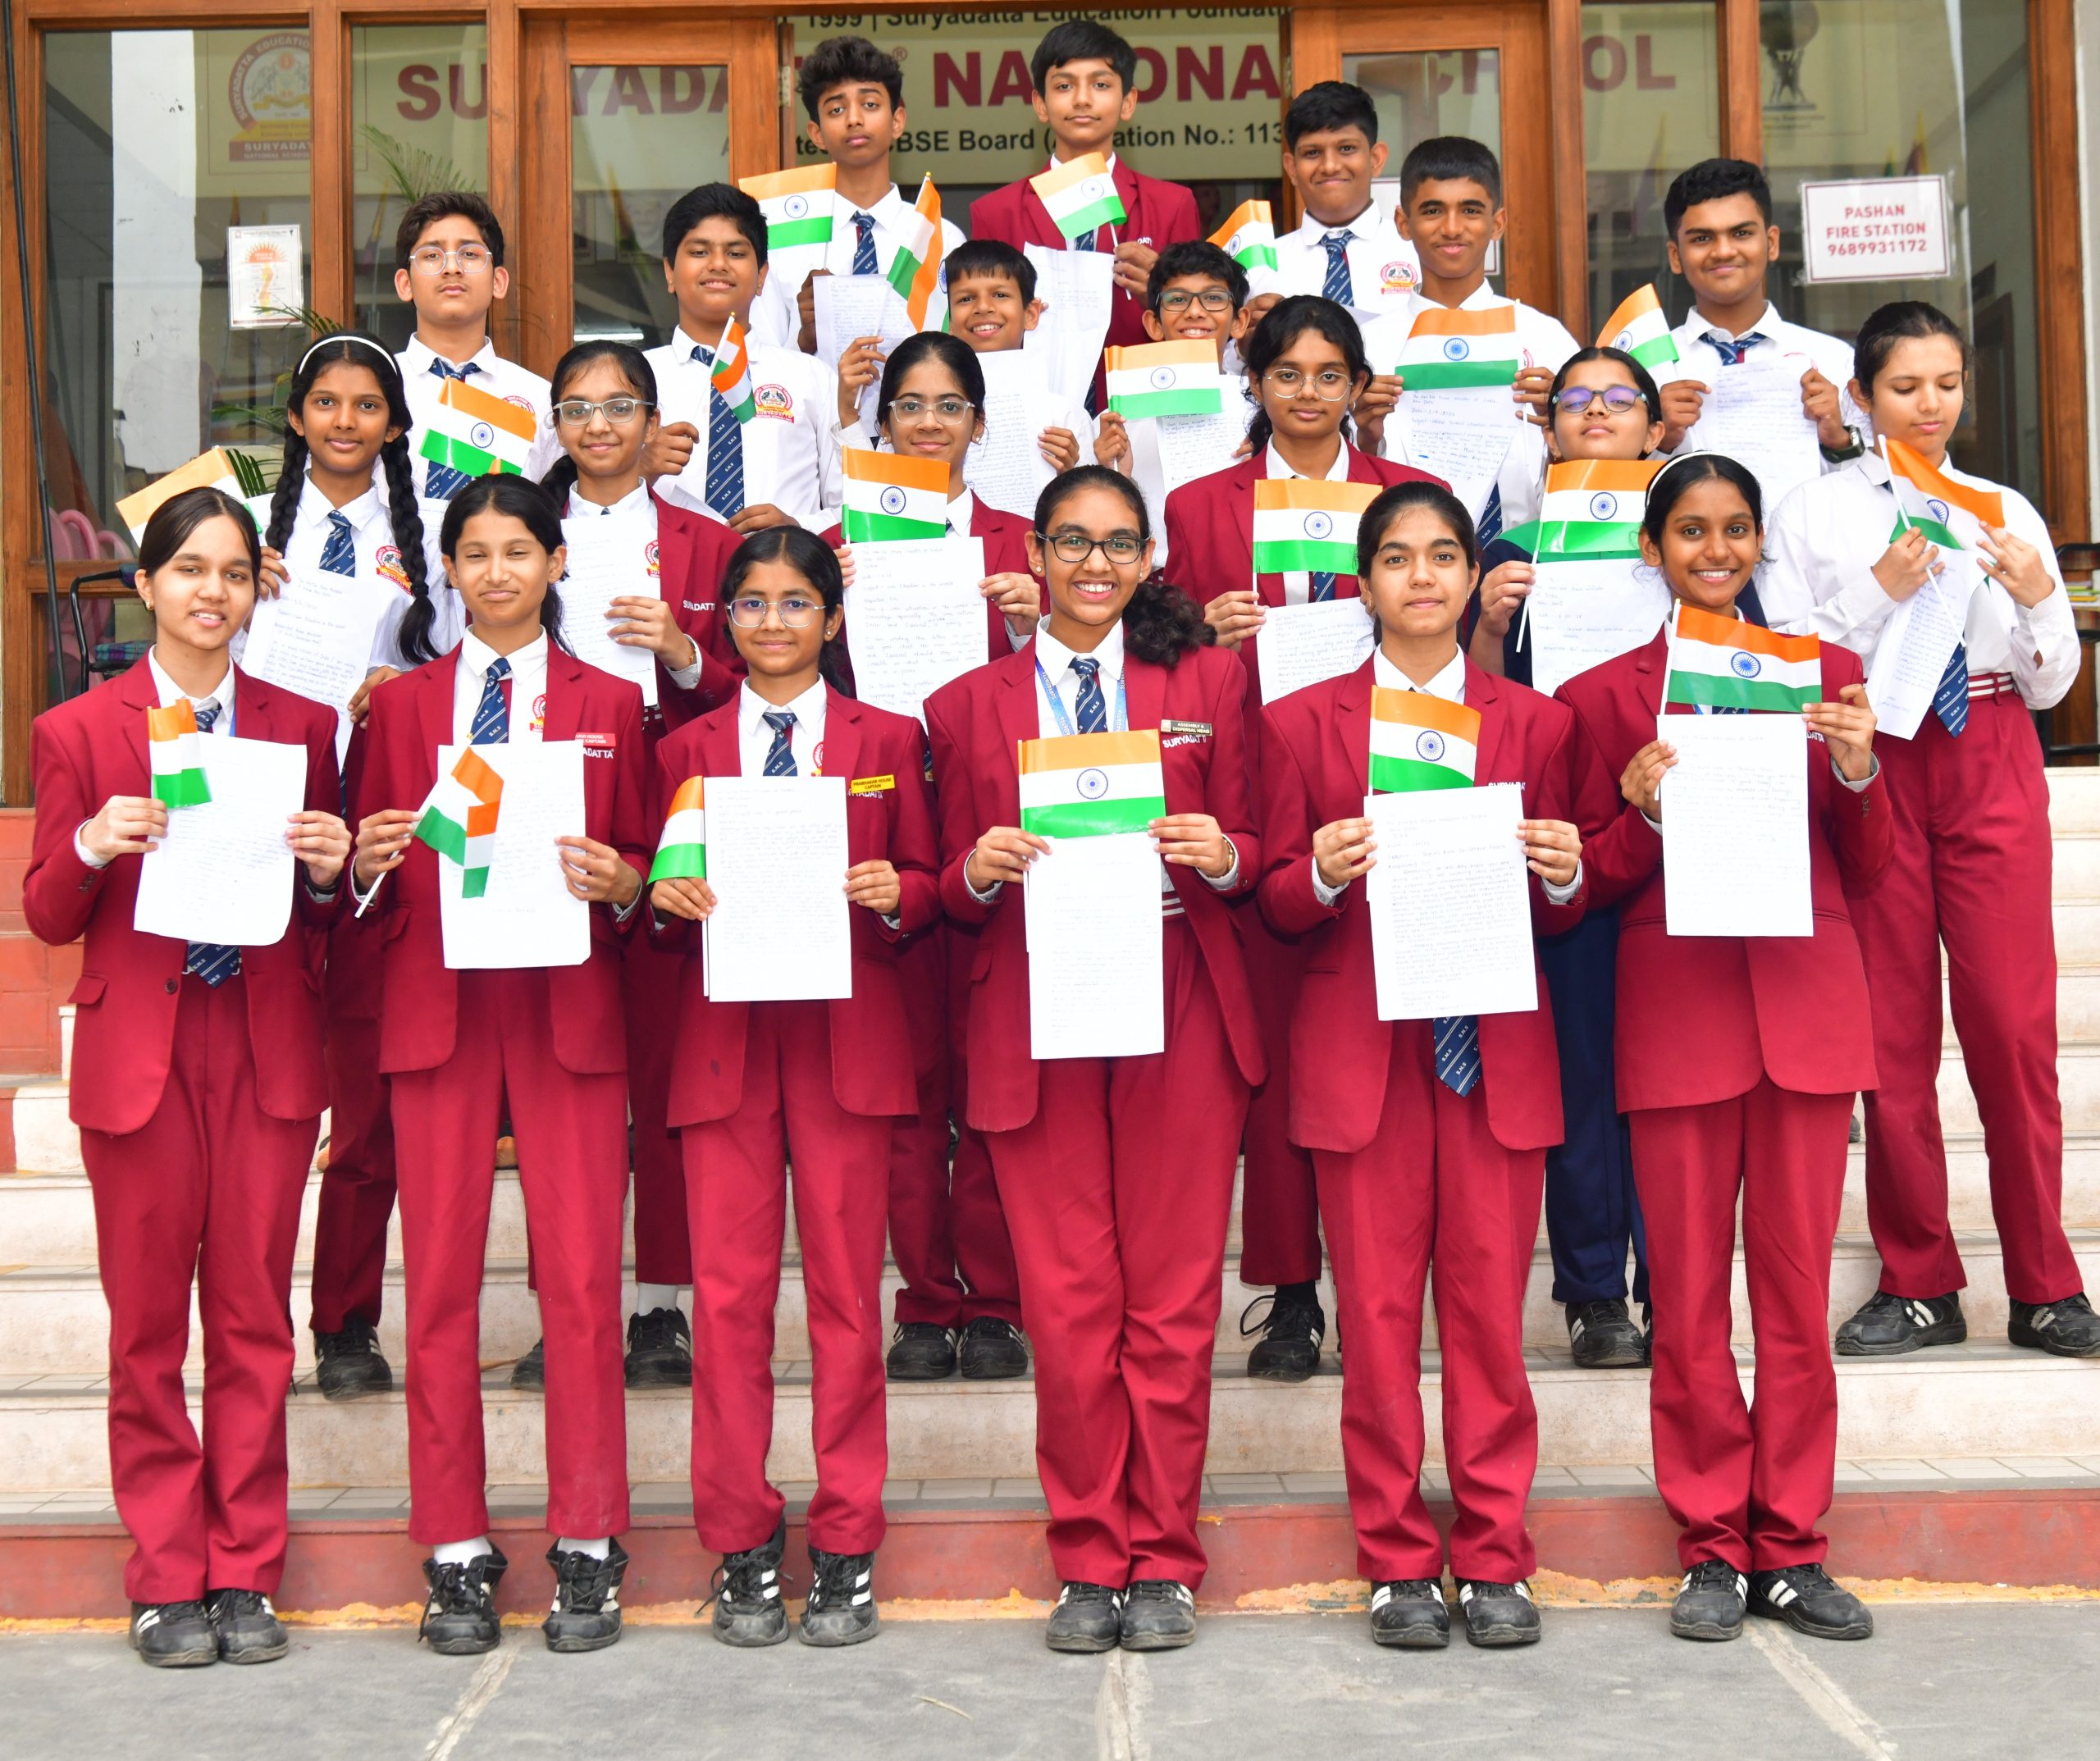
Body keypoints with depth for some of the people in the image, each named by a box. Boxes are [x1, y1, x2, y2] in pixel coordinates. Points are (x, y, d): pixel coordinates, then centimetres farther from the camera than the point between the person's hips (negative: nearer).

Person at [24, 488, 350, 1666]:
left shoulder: (302, 725, 8)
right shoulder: (78, 732, 3)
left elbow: (325, 920, 11)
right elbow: (48, 919, 2)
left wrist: (328, 869, -11)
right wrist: (92, 846, -17)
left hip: (269, 1051, 1)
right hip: (139, 1051, -1)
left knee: (256, 1317, 6)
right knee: (148, 1324, 5)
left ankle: (247, 1573, 17)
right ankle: (168, 1580, 17)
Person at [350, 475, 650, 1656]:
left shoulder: (608, 703, 11)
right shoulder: (404, 704, 13)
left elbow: (645, 862, 9)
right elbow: (372, 883, 13)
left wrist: (615, 880, -12)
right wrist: (371, 859, -9)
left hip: (570, 1007, -1)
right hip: (438, 1006, 1)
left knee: (582, 1275, -4)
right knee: (441, 1276, 0)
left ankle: (589, 1549, 7)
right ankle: (457, 1552, 11)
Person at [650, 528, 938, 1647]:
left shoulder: (886, 741, 9)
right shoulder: (687, 749, 12)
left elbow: (924, 885, 10)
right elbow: (665, 896, 13)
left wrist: (893, 894, -11)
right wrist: (668, 899, -8)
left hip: (846, 1039, -1)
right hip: (722, 1039, 1)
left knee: (846, 1290, 2)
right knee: (728, 1292, 0)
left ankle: (844, 1550, 12)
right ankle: (740, 1546, 12)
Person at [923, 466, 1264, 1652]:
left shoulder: (1210, 681, 11)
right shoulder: (969, 706, 11)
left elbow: (1254, 856, 10)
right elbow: (951, 892, 11)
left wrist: (1221, 857, -11)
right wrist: (980, 871, -11)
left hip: (1180, 1012, 0)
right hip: (1034, 1019, 0)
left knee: (1175, 1297, 1)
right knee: (1067, 1301, 1)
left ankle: (1164, 1562, 14)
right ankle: (1089, 1560, 15)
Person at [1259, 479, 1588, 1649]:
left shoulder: (1535, 722, 10)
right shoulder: (1304, 722, 7)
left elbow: (1561, 913, 10)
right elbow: (1278, 904, 6)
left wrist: (1564, 878, -11)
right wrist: (1323, 875, -15)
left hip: (1496, 1051, 1)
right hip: (1360, 1050, -1)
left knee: (1492, 1304, 2)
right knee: (1377, 1310, 2)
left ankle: (1496, 1557, 14)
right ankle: (1399, 1561, 14)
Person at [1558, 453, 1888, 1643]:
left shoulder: (1824, 671, 12)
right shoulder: (1604, 694, 6)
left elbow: (1870, 872, 11)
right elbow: (1592, 882, 5)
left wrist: (1858, 771, -7)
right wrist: (1643, 810, -14)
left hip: (1807, 1004, 2)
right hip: (1676, 1016, -1)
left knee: (1798, 1286, 4)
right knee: (1688, 1295, 2)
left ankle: (1792, 1547, 15)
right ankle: (1713, 1547, 14)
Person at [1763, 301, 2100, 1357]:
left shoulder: (2006, 512, 12)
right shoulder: (1812, 513, 6)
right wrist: (1879, 595, -15)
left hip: (1992, 766, 1)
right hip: (1873, 764, -1)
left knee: (2014, 1023, -3)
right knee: (1893, 1029, 2)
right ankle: (1918, 1286, 14)